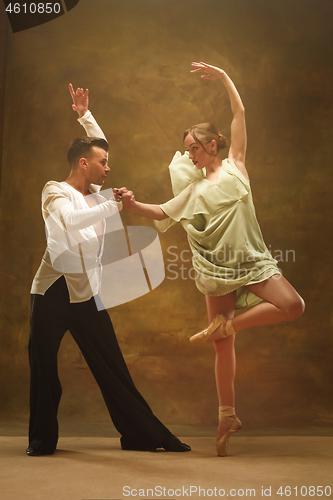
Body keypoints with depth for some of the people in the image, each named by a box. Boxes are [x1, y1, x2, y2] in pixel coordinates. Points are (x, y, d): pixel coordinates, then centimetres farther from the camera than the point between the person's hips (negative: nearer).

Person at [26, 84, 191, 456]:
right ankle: (42, 439, 22)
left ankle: (145, 435, 11)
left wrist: (85, 115, 22)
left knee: (114, 371, 4)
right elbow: (71, 220, -24)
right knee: (43, 369, 4)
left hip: (87, 296, 4)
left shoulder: (95, 195, 14)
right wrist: (115, 206, -21)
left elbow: (97, 146, 28)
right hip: (51, 294, -4)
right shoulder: (55, 192, -2)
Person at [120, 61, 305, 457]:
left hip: (252, 261, -1)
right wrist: (134, 205, 0)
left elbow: (240, 113, 6)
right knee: (223, 347, 3)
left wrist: (222, 76, 6)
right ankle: (227, 416, 15)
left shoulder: (235, 165, 7)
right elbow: (163, 213, 15)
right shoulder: (195, 190, 13)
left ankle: (225, 325, -10)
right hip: (218, 268, 1)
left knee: (293, 306, -22)